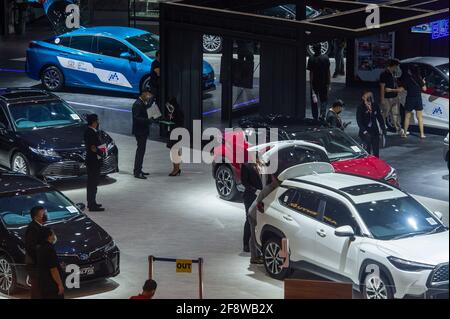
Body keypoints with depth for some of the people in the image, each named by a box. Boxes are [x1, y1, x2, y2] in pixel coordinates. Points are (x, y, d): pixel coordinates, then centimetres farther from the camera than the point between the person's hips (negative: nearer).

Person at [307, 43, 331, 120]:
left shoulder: (311, 59, -10)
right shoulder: (326, 58, -4)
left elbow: (311, 73, -10)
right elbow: (328, 72, -1)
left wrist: (311, 84, -6)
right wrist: (329, 84, 5)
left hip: (314, 83, -1)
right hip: (324, 84, 1)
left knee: (314, 102, 9)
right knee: (324, 100, 11)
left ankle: (315, 118, 10)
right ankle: (322, 115, -6)